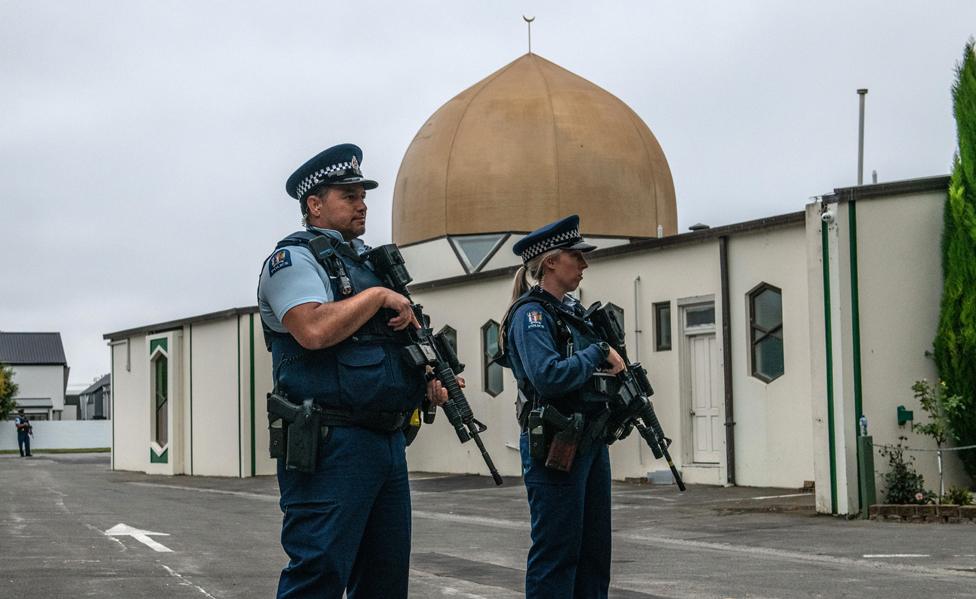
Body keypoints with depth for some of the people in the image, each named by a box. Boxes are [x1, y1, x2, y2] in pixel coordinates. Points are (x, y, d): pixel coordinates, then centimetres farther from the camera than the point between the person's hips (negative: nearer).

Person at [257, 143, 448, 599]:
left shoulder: (369, 261, 21)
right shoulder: (295, 258, -5)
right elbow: (314, 330, -24)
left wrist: (429, 381, 10)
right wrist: (378, 296, -12)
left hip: (389, 439, 9)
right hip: (333, 445, -9)